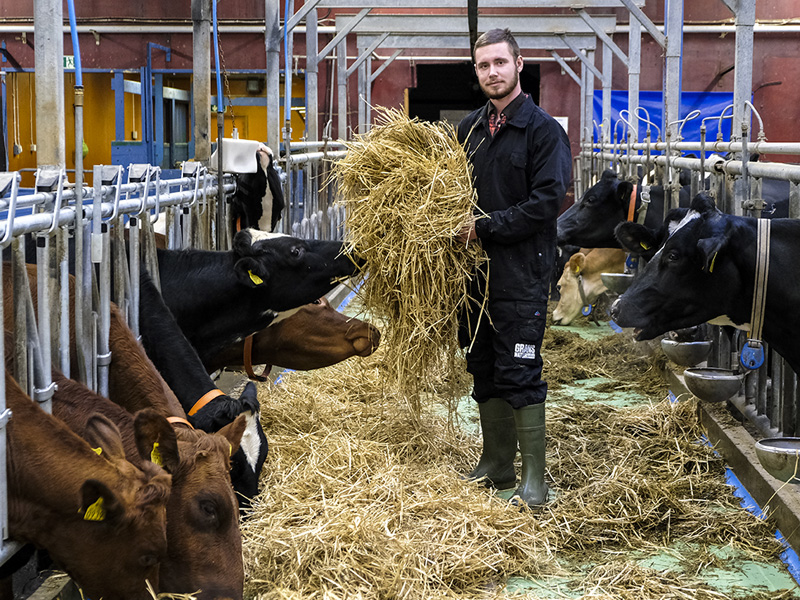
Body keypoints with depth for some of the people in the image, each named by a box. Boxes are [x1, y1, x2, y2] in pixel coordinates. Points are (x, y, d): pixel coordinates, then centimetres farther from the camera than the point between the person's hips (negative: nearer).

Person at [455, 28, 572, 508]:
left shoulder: (543, 129, -6)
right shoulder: (469, 129, 13)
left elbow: (547, 200, -15)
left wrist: (485, 226, -16)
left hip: (521, 273, -7)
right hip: (477, 270, 7)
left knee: (520, 375, -7)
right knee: (485, 371, 12)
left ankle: (534, 482, -1)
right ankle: (496, 466, 24)